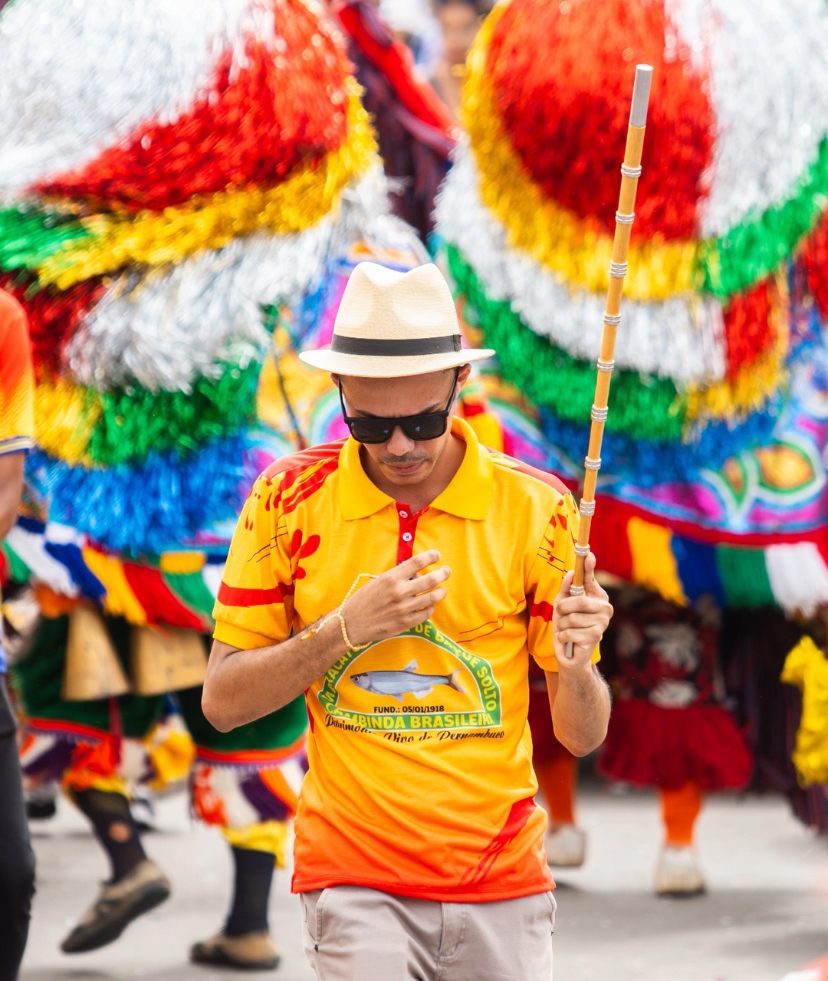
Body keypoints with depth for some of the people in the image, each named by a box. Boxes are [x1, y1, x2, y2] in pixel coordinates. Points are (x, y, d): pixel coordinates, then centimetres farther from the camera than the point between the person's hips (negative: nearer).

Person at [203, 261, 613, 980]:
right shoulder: (291, 499, -2)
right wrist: (346, 628, -16)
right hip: (355, 882, -1)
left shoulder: (535, 508, -2)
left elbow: (583, 735, 1)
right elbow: (222, 701, -1)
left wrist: (574, 666, -21)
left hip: (503, 884, 1)